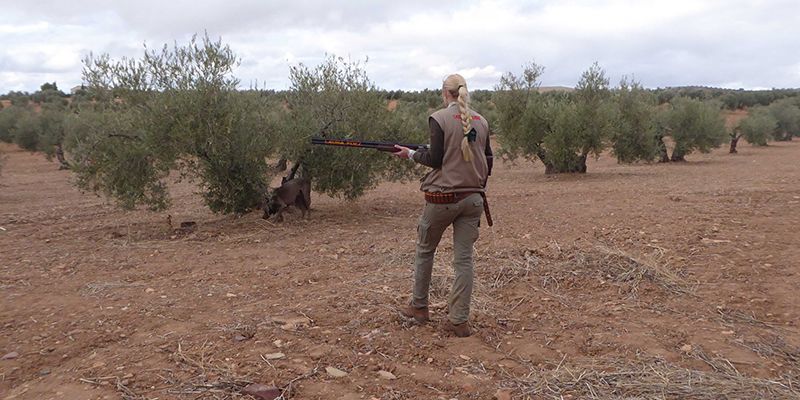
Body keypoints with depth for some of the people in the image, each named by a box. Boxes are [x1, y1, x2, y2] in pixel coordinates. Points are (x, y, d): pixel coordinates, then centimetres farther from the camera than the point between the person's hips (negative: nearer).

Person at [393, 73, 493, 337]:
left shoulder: (439, 118, -9)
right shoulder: (481, 121, 7)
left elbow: (435, 159, -13)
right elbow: (488, 160, 11)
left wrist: (410, 154, 3)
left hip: (442, 197, -4)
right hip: (473, 198, 4)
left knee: (425, 250, 16)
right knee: (464, 258, 6)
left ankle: (419, 307, 28)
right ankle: (459, 321, 8)